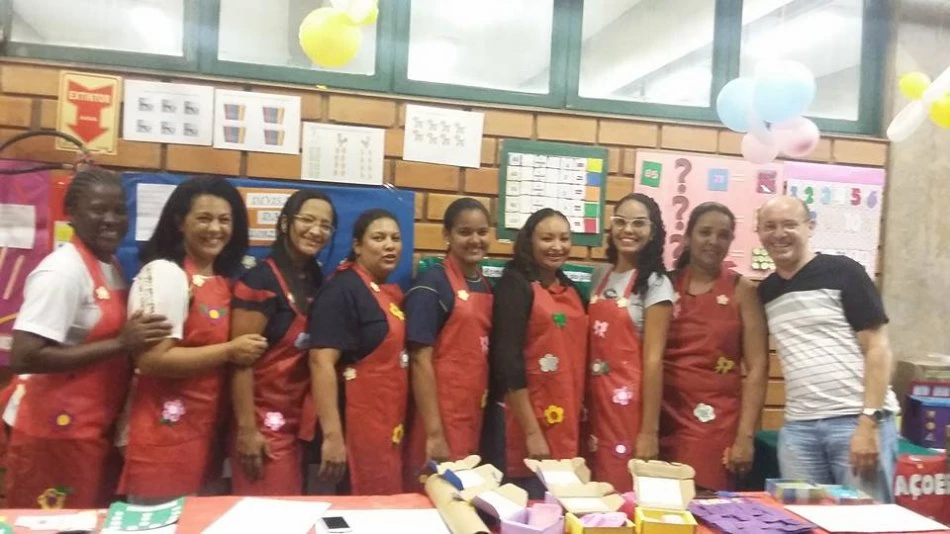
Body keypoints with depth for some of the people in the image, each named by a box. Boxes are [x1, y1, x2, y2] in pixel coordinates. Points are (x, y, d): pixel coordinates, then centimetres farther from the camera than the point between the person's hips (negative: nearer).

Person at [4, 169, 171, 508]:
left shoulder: (112, 266, 7)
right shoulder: (63, 271, -18)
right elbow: (23, 358, -25)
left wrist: (135, 342, 1)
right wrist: (119, 344, -26)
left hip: (100, 429, 8)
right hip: (58, 433, -8)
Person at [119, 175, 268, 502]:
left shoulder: (225, 281, 10)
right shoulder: (163, 273, -12)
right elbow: (151, 360, -21)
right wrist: (228, 351, -16)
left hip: (208, 431, 7)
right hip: (165, 435, -7)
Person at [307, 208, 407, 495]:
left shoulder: (392, 294, 11)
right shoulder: (342, 290, -14)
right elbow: (322, 362, -21)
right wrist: (332, 435, -26)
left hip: (389, 428, 9)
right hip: (358, 428, -8)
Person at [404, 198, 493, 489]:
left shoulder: (487, 287, 10)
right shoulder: (431, 284, -10)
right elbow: (420, 360, -15)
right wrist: (434, 433, -18)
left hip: (475, 416, 7)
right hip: (440, 416, -7)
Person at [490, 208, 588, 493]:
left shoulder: (572, 289, 13)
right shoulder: (514, 285, -8)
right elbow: (508, 362, -15)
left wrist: (582, 414, 13)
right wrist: (532, 432, -17)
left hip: (568, 424, 7)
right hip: (530, 423, -7)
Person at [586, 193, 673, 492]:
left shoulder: (655, 284, -7)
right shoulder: (600, 276, 10)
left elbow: (653, 359, -12)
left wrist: (649, 430, -14)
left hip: (630, 401, -5)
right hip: (596, 398, 5)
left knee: (626, 493, 2)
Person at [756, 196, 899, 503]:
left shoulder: (842, 272, -3)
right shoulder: (766, 291, 11)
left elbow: (878, 349, -7)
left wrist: (868, 423, -14)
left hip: (857, 420, -4)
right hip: (798, 428, 4)